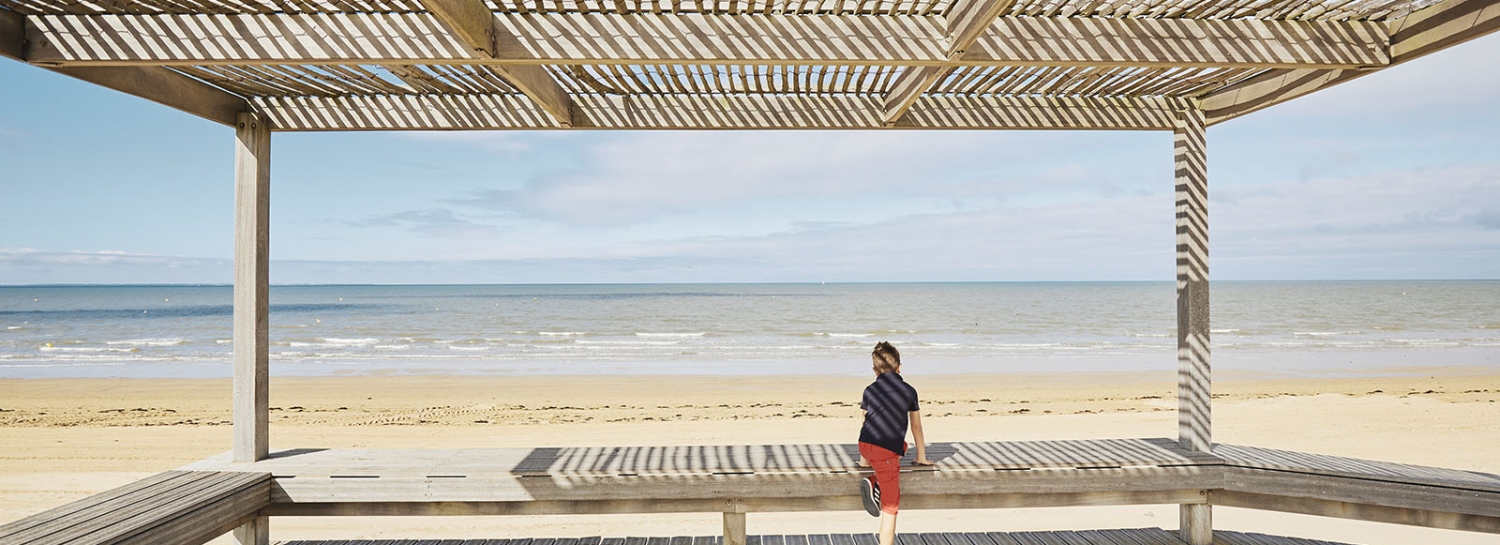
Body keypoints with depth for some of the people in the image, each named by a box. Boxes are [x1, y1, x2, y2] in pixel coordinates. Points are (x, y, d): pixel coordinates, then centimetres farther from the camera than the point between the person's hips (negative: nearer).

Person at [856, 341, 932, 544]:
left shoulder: (870, 390, 15)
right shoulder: (909, 391, 11)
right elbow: (916, 427, 21)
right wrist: (921, 457, 34)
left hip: (865, 445, 4)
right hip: (886, 452, -4)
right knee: (890, 509, 4)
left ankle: (873, 484, 13)